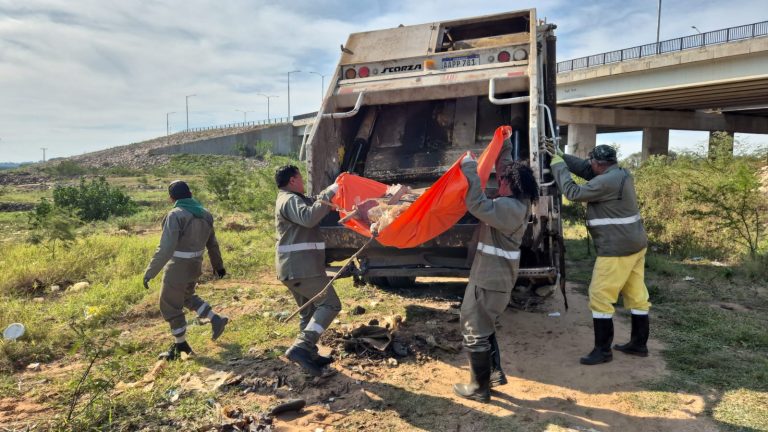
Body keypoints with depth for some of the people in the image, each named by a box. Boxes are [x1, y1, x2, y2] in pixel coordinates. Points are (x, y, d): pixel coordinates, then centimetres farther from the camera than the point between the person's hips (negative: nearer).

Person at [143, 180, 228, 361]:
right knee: (186, 297, 29)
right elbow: (212, 244, 12)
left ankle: (180, 345, 22)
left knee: (170, 306, 10)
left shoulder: (176, 215, -18)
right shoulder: (204, 214, 3)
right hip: (195, 265, 7)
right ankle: (216, 319, 20)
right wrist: (218, 266, 22)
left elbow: (165, 248, -24)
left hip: (178, 267, -7)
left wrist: (150, 272, -20)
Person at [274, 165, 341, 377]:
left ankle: (309, 354, 23)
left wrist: (331, 193, 17)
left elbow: (314, 204, 28)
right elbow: (309, 218, -30)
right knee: (330, 304, -10)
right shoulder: (290, 200, -12)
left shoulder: (293, 200, 22)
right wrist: (328, 193, -25)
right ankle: (301, 347, -19)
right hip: (301, 267, -10)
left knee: (310, 311, 17)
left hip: (294, 267, 10)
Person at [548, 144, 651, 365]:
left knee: (600, 297, -3)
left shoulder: (607, 182, -21)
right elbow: (585, 169, 17)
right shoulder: (620, 174, 10)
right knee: (637, 296, 15)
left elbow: (573, 192, -17)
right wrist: (561, 156, 11)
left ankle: (603, 350, 4)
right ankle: (639, 344, 26)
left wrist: (557, 164, -7)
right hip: (635, 245, 10)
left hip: (617, 249, -10)